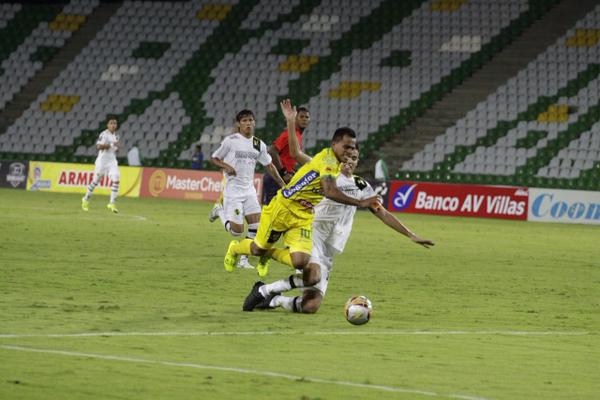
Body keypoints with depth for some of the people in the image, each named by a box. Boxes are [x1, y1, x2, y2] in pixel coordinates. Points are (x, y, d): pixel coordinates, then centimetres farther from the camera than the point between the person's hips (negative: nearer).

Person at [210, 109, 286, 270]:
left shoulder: (259, 144, 6)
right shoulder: (231, 141, -8)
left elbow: (269, 165, 15)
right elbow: (214, 159, 0)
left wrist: (283, 184, 10)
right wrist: (225, 166, -20)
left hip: (249, 189, 5)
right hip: (233, 190, -5)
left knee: (256, 226, -6)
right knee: (237, 230, -8)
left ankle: (243, 260, 6)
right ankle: (220, 211, 20)